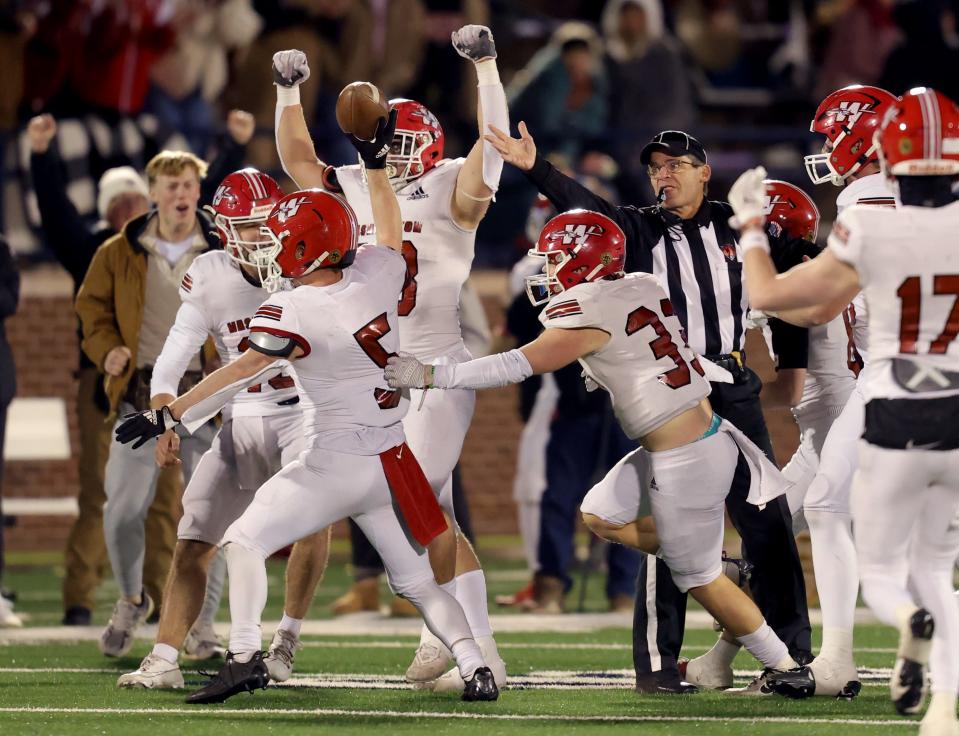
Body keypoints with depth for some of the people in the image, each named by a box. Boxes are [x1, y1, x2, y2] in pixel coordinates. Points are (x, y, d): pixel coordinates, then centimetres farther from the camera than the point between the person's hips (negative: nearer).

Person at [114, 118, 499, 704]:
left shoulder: (294, 313, -18)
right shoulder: (376, 274, -4)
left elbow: (239, 375, -18)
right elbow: (391, 230, 18)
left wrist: (167, 416, -16)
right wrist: (376, 163, 25)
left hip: (333, 466, -6)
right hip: (392, 463, 6)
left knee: (246, 540, 5)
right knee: (416, 580, 15)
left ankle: (246, 656, -8)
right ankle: (474, 663, -3)